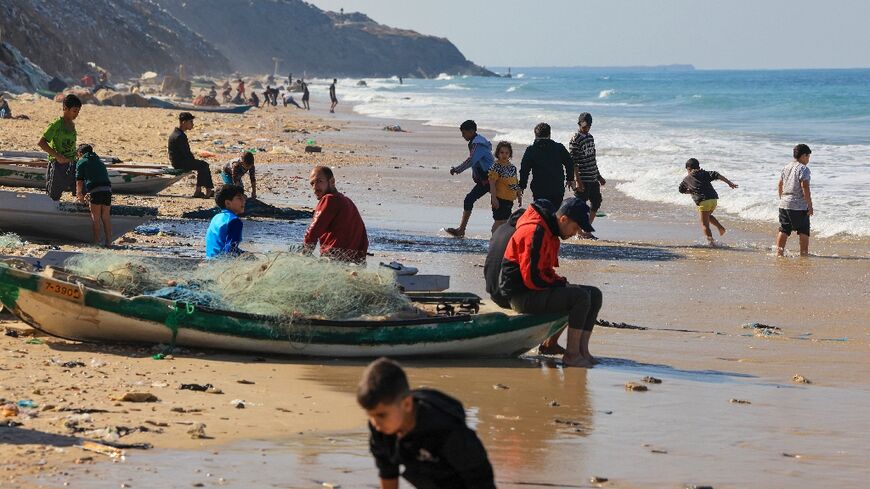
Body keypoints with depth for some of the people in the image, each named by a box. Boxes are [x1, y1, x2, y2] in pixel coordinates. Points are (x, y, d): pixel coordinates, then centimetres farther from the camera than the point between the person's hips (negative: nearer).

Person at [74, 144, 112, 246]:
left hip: (95, 191, -5)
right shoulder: (100, 162, 29)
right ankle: (108, 241, 10)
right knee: (106, 217, 11)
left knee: (95, 218, 2)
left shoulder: (81, 162, 12)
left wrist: (80, 196, 24)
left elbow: (79, 181, 9)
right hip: (107, 189, 5)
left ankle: (96, 241, 1)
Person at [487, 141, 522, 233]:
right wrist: (494, 198, -19)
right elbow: (492, 183, -14)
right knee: (499, 221, -5)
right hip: (500, 198, -7)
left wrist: (519, 196, 19)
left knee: (506, 221, 12)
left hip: (509, 199, 7)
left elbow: (516, 183, 18)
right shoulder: (496, 167, -11)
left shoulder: (512, 168, 11)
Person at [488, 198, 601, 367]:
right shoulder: (535, 232, -20)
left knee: (594, 295, 9)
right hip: (521, 296, -11)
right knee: (580, 297, -25)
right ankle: (571, 354, -19)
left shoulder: (549, 232, 13)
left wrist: (561, 282, 4)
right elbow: (532, 278, -24)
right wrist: (561, 283, -11)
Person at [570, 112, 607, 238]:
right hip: (583, 180, -9)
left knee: (596, 202, 10)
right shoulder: (575, 140, -13)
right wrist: (578, 180, -22)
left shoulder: (590, 137, 14)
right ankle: (580, 232, 7)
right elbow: (573, 162, -17)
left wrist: (599, 176, 23)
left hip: (593, 179, 9)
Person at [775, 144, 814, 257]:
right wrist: (810, 205, -13)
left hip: (784, 204, 7)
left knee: (783, 230, 9)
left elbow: (779, 185, 16)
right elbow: (805, 188, -18)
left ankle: (779, 251, 7)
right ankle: (804, 253, 9)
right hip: (799, 206, -7)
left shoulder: (786, 167, 11)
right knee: (804, 231, 6)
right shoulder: (803, 169, -12)